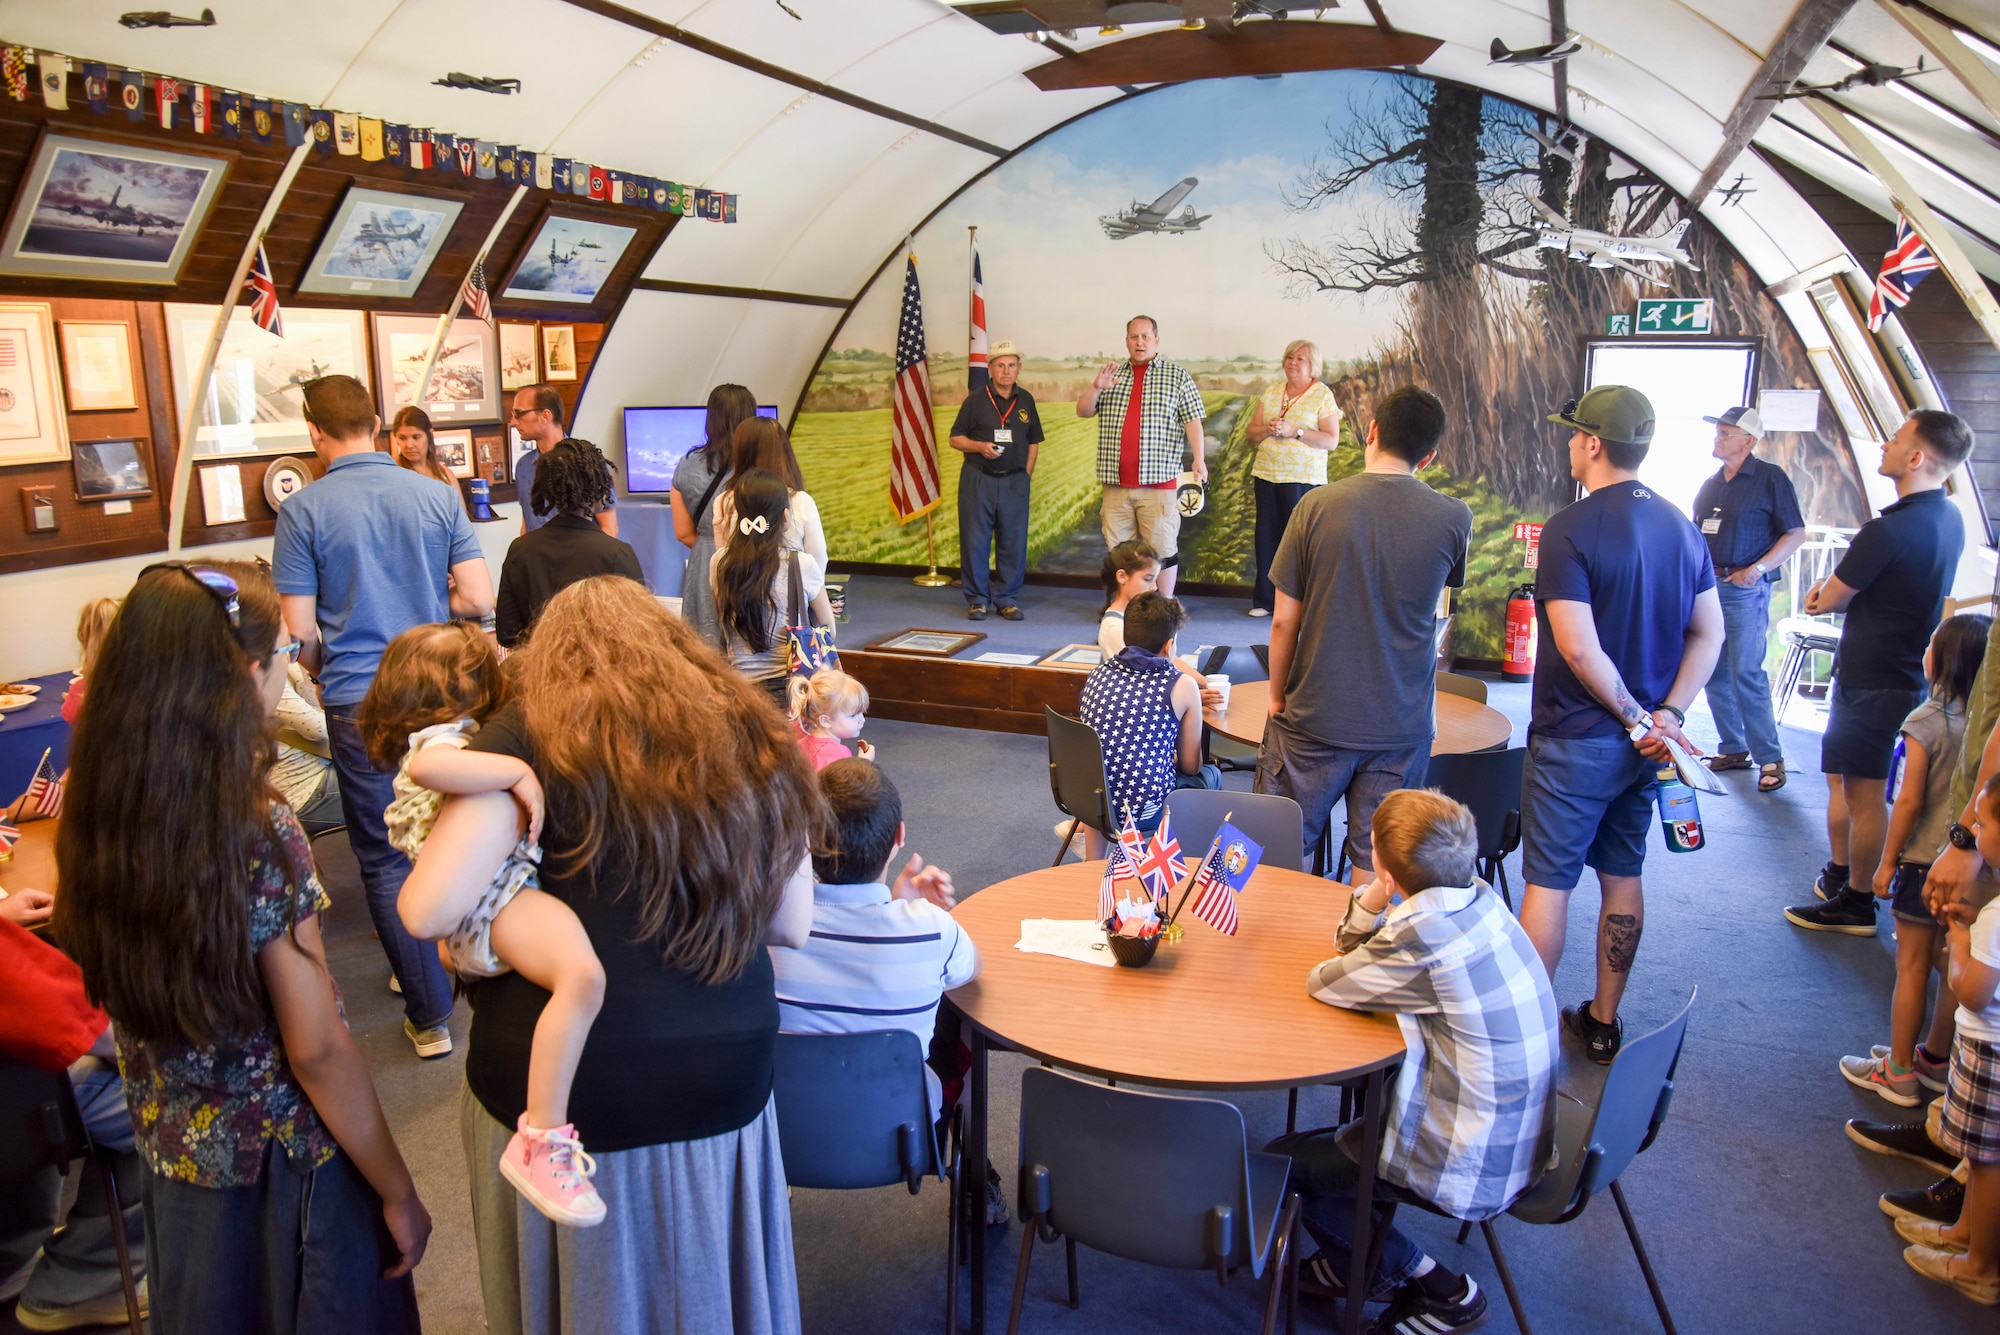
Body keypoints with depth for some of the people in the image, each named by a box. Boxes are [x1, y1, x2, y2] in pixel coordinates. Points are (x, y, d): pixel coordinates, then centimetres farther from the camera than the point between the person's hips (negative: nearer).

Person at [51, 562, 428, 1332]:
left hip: (173, 1156, 6)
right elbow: (317, 1052, -22)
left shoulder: (100, 819, -9)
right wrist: (399, 1194, -12)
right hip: (288, 1167, -6)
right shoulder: (260, 836, -27)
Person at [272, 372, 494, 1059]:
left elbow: (300, 631, -7)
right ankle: (441, 963, 37)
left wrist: (325, 675, 14)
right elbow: (478, 598, -4)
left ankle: (429, 1015, 10)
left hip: (360, 702, -2)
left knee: (386, 857, 6)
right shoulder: (437, 495, -1)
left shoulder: (303, 511, -7)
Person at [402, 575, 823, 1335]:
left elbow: (429, 910, -18)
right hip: (727, 1081, 3)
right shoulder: (752, 739, -1)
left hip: (555, 1088, -3)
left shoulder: (530, 736, -11)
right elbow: (792, 926, 5)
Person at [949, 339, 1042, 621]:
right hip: (978, 479, -2)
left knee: (1014, 542, 2)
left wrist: (1027, 474, 6)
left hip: (1015, 481, 2)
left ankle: (1007, 598, 12)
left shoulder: (1026, 400, 9)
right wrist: (980, 446, -14)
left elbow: (1034, 442, 16)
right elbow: (955, 439, 3)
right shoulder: (976, 399, 1)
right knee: (975, 541, -1)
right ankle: (977, 599, 10)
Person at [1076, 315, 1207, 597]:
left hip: (1159, 482, -3)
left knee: (1163, 550, -1)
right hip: (1116, 484, 4)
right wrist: (1096, 387, -9)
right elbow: (1082, 412, 11)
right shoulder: (1113, 376, 15)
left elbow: (1192, 420, -2)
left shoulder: (1177, 376, 5)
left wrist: (1198, 459, -16)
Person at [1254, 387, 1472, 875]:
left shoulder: (1318, 505, -10)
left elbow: (1284, 621, -8)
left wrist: (1277, 696, 8)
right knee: (1377, 863, 12)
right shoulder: (1454, 519, -6)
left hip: (1314, 719, -1)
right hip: (1402, 725, 1)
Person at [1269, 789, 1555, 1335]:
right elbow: (1351, 944, 8)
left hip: (1471, 1168, -8)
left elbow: (1320, 982, -13)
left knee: (1282, 1162, 5)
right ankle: (1359, 1258, 31)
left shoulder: (1424, 940, -30)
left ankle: (1438, 1290, 14)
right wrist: (1373, 898, -11)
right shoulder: (1477, 897, -4)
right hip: (1516, 1140, 9)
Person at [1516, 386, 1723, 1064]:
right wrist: (1665, 715, -4)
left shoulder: (1571, 528, -17)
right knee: (1623, 876, 16)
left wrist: (1635, 721, -12)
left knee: (1547, 881, 3)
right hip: (1645, 741, 7)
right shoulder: (1681, 527, 5)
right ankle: (1603, 1022, 27)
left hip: (1576, 740, -7)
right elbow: (1709, 634, 5)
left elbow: (1579, 648, -23)